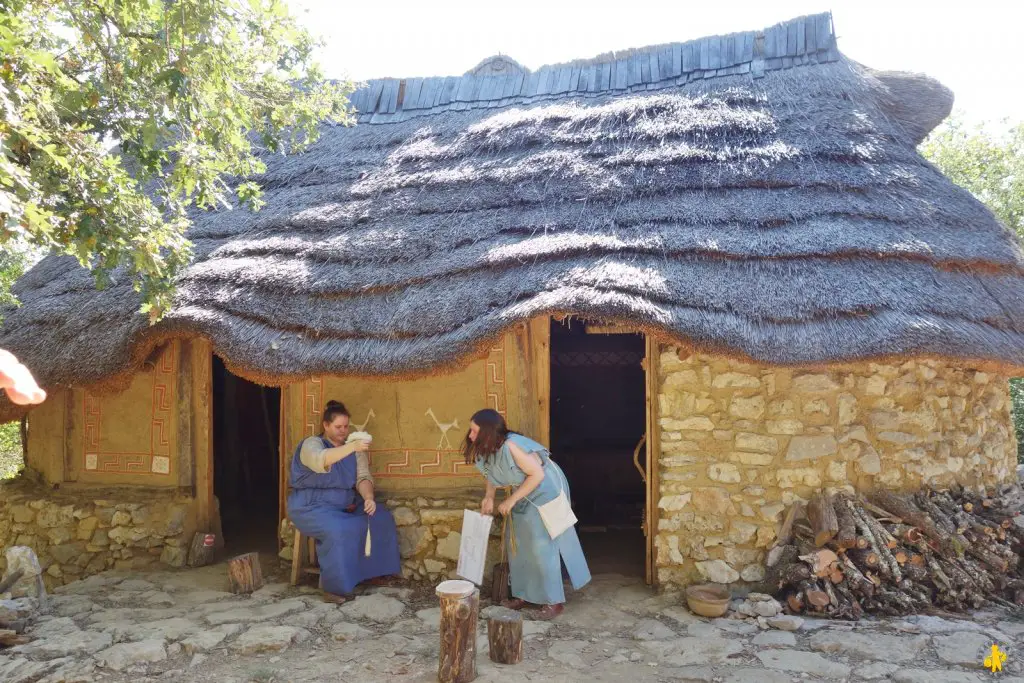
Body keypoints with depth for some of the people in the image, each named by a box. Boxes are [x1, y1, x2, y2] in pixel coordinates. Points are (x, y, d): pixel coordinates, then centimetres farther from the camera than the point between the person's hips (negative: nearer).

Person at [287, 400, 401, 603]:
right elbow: (321, 460, -35)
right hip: (312, 506, -6)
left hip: (346, 505, 6)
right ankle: (332, 587, -21)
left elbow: (363, 477, -1)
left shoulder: (354, 448, 7)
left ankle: (374, 570, 7)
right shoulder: (311, 444, -11)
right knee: (337, 530, -34)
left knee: (380, 518, -9)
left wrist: (368, 498, -23)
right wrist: (353, 446, -49)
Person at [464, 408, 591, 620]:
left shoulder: (510, 446, -33)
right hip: (526, 492, 9)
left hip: (545, 488, -9)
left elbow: (537, 474, -28)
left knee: (541, 544, -8)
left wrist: (511, 500, -23)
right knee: (516, 541, 11)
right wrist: (489, 497, -4)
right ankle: (525, 595, 24)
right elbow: (492, 473, 12)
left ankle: (554, 601, 3)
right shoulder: (486, 449, -7)